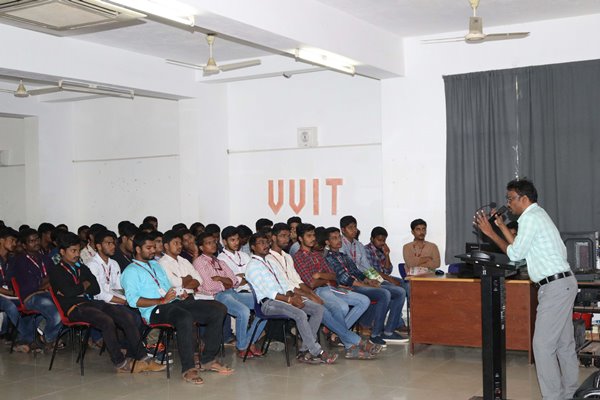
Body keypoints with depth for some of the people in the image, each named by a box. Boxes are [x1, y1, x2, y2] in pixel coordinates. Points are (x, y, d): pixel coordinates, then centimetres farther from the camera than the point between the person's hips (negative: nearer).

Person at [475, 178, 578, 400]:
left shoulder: (530, 217, -13)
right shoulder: (536, 215, 17)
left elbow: (515, 254, -11)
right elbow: (520, 248, 18)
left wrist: (491, 233, -5)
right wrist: (501, 226, 16)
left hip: (555, 286, -10)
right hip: (561, 284, 10)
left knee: (543, 344, -7)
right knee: (564, 344, 14)